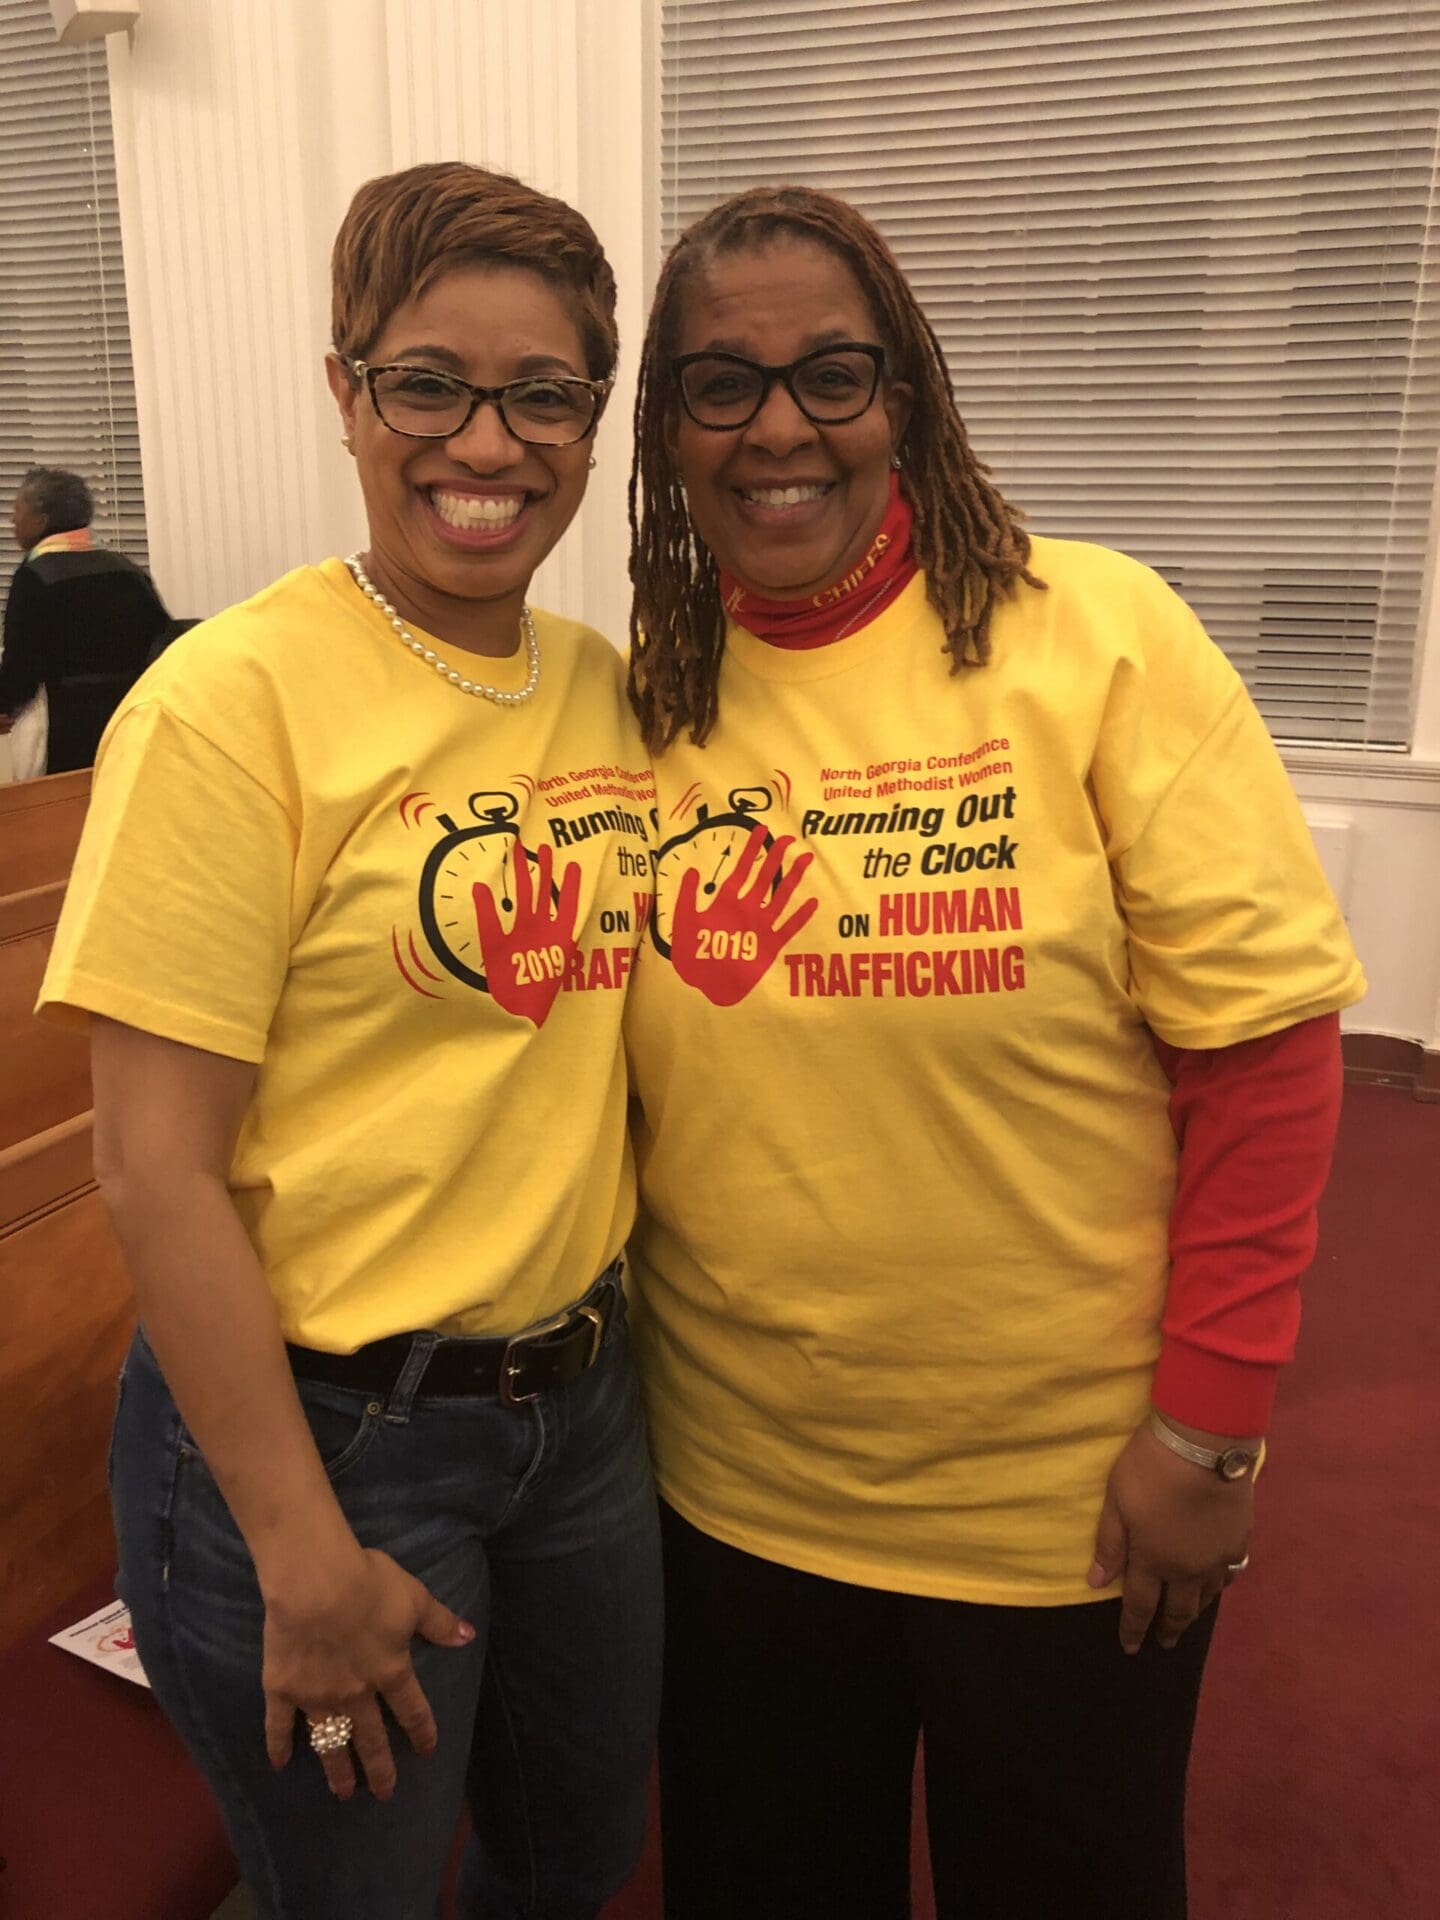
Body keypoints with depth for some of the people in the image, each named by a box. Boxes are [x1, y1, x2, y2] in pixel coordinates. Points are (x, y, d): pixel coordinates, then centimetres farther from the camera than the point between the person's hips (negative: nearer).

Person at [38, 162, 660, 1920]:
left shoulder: (607, 686, 1)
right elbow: (154, 1169, -17)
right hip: (322, 1432, -5)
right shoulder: (236, 698, -17)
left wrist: (596, 1331, 7)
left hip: (580, 1394, 6)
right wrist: (302, 1552, -14)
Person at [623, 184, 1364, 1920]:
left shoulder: (1094, 633, -13)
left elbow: (1266, 1034, -13)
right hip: (736, 1484, 3)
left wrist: (1208, 1424, -12)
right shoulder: (643, 698, -2)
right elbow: (601, 1078, 6)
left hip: (1068, 1495, -2)